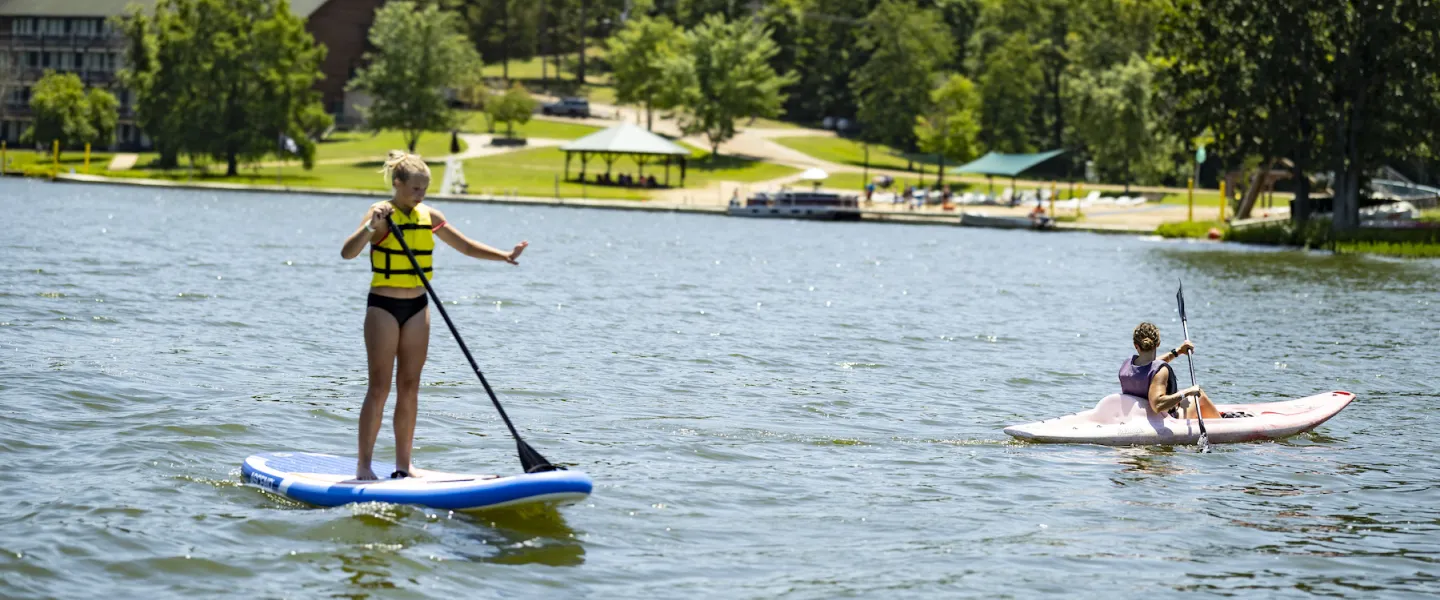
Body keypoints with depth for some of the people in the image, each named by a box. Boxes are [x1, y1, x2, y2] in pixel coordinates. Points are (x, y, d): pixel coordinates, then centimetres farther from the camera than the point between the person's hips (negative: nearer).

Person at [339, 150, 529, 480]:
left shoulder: (428, 216, 7)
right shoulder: (382, 213, -10)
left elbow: (466, 246, 15)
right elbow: (347, 253, -21)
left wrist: (504, 256, 3)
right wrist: (371, 226, -36)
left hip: (417, 307, 6)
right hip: (383, 307, -6)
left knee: (409, 387, 6)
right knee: (380, 387, -6)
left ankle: (403, 465, 11)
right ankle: (363, 464, -1)